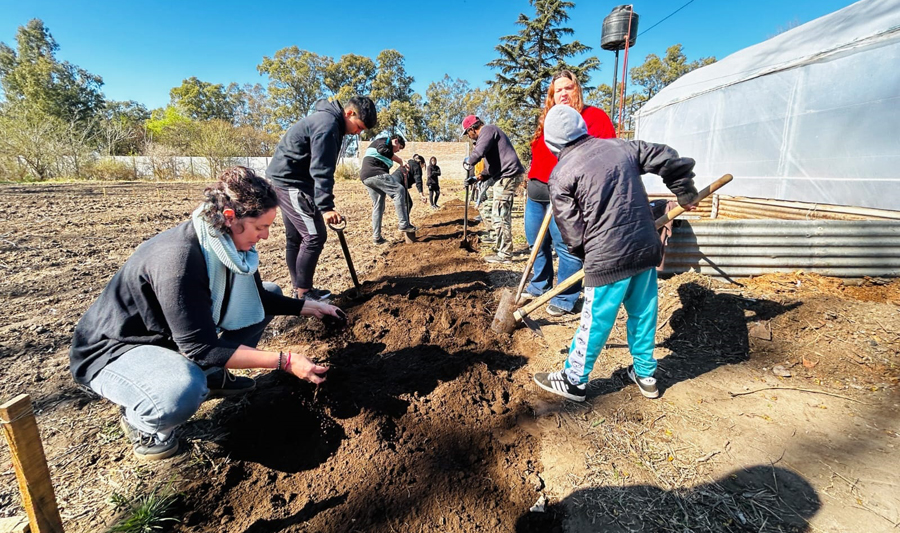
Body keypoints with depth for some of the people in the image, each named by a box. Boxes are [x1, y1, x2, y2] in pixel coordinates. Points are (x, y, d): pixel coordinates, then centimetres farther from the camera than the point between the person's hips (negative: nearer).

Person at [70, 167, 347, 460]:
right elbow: (202, 347, -33)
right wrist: (284, 361, -33)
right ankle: (137, 417, -2)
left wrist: (308, 307, -6)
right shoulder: (178, 259, -36)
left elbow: (257, 297, 4)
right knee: (183, 391, -40)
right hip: (114, 350, -8)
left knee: (269, 294, 3)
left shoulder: (228, 243, -11)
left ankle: (213, 375, 10)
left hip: (177, 334, 8)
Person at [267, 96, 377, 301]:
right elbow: (321, 170, -26)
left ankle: (298, 288, 21)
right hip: (292, 182, -11)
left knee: (296, 237, 12)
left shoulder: (326, 119, 16)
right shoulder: (328, 125, -18)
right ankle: (304, 293, -1)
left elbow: (320, 165, 21)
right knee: (314, 236, -8)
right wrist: (326, 207, -31)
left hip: (285, 179, 11)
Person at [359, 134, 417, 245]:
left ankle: (376, 237, 11)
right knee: (399, 190, -15)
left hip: (365, 177, 10)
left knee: (378, 206, 12)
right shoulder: (385, 140, 9)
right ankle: (403, 224, -20)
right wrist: (400, 161, -4)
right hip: (375, 173, -10)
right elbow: (383, 150, -15)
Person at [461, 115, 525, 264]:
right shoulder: (488, 133, 25)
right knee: (503, 215, 19)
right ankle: (501, 246, 31)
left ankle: (504, 255, -4)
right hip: (507, 176, 11)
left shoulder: (487, 129, -7)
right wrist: (479, 176, 20)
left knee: (499, 216, -9)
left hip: (507, 176, -11)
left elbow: (478, 153, -24)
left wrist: (468, 162, -4)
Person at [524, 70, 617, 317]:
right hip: (536, 192, 8)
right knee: (537, 243, 15)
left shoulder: (594, 116, -1)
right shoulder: (547, 121, 19)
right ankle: (539, 286, 34)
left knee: (566, 247, -4)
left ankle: (565, 300, 10)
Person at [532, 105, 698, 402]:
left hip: (607, 258, -6)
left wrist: (584, 255, 13)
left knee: (596, 322, 6)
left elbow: (572, 233, -6)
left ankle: (573, 381, 23)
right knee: (643, 314, 20)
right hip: (647, 248, 6)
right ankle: (646, 376, 38)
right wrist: (686, 194, 30)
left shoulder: (561, 175, -6)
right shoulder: (621, 146, 9)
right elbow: (672, 161, 14)